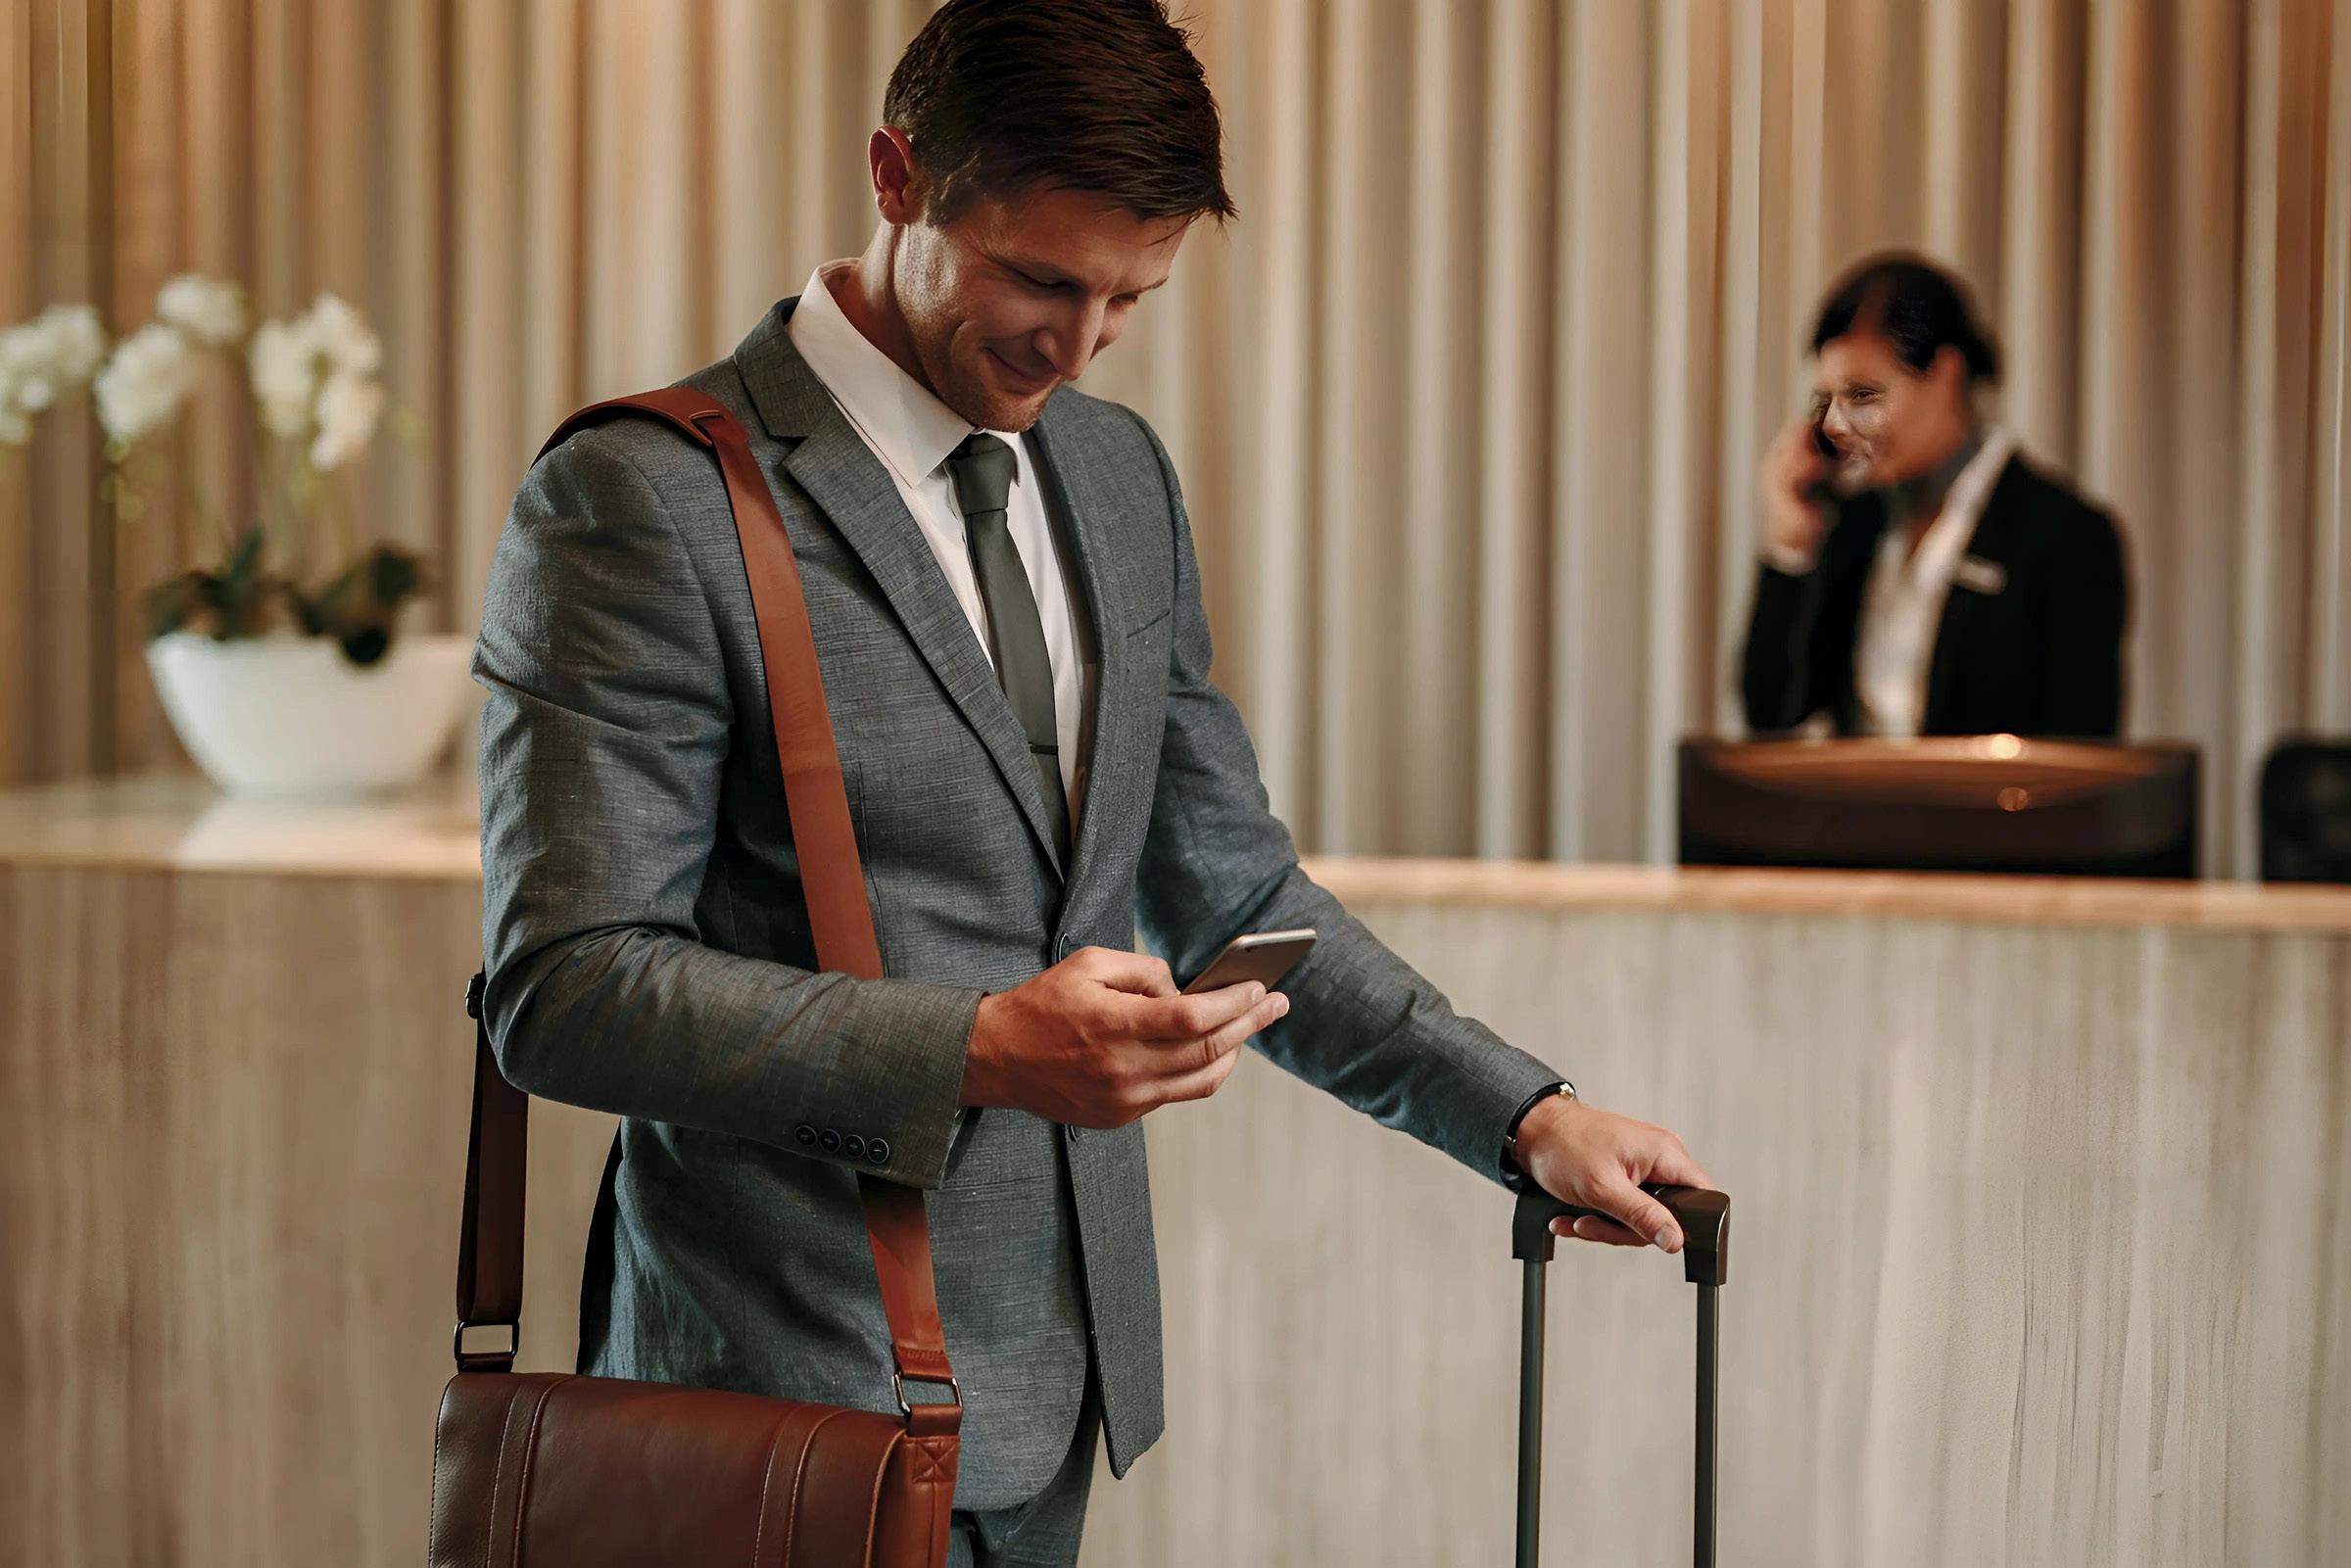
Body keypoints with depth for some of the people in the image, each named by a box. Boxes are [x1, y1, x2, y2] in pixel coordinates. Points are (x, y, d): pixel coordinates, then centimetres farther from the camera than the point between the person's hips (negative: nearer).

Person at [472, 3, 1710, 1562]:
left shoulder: (1122, 473, 10)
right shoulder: (643, 501, -13)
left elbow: (1227, 889, 16)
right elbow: (568, 988, -17)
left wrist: (1520, 1109, 6)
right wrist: (978, 1048, -27)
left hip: (1059, 1381, 7)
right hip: (801, 1395, -6)